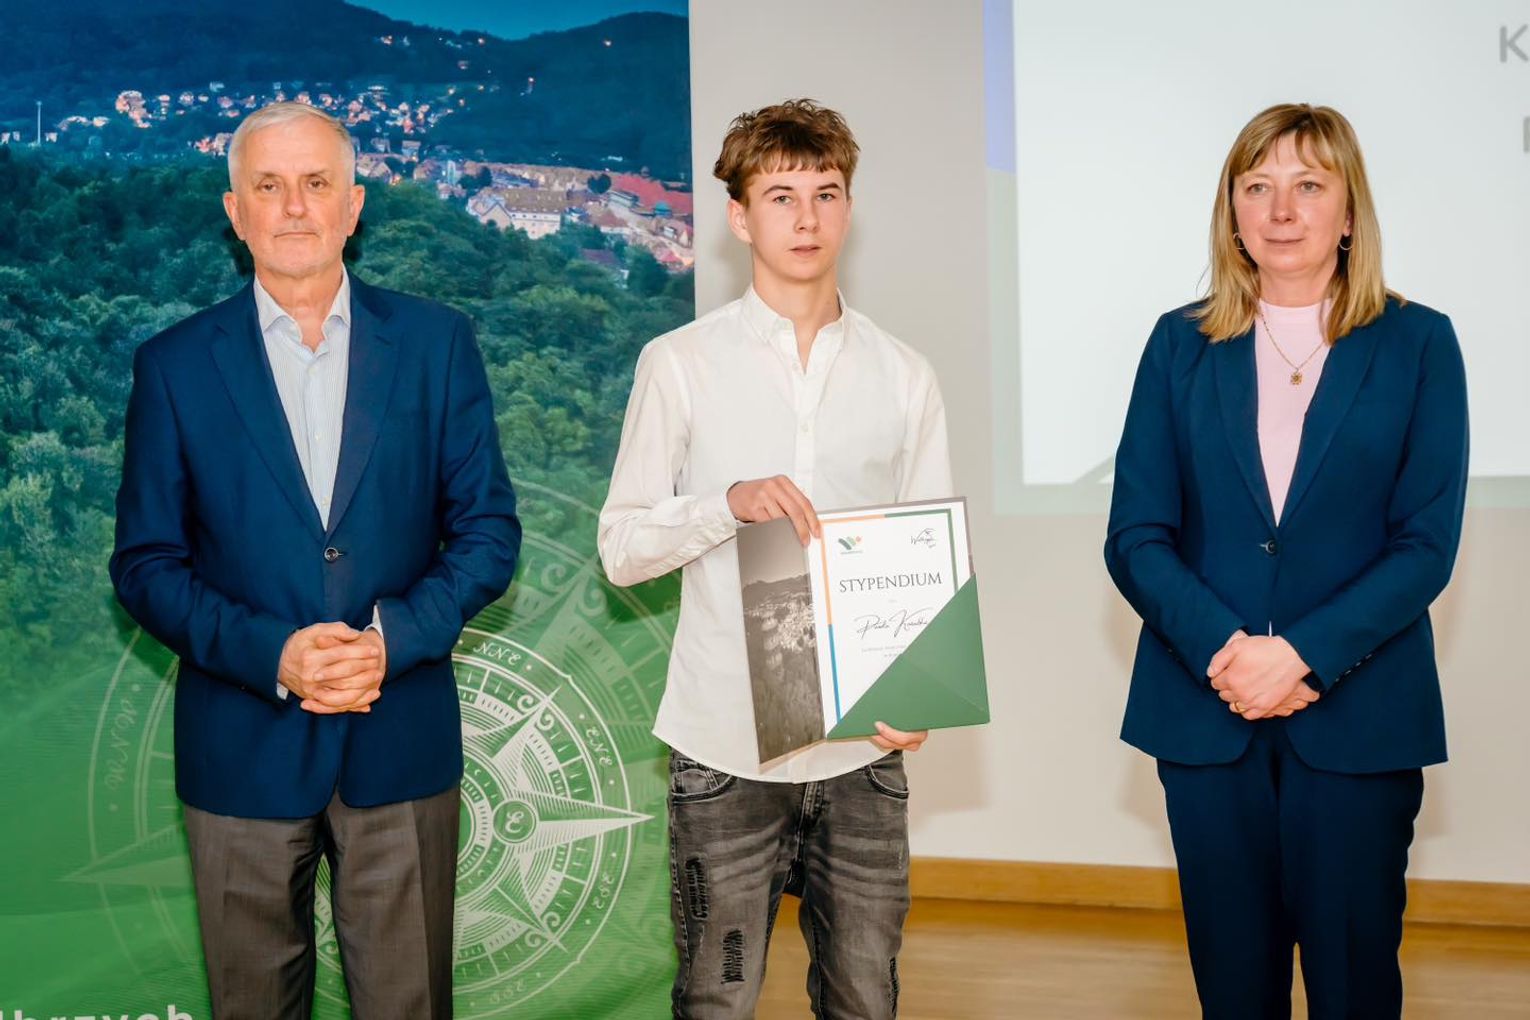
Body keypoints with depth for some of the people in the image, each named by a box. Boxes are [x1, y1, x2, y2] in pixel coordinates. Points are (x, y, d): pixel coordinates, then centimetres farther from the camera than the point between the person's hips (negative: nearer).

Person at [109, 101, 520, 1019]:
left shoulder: (436, 343, 3)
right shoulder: (175, 366, 2)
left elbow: (489, 529, 2)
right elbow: (146, 563, 1)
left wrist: (394, 638, -14)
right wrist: (271, 654, -15)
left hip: (401, 737, 0)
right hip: (242, 749, 0)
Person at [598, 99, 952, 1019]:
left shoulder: (904, 376, 7)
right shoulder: (681, 365, 0)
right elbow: (621, 548, 0)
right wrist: (729, 502, -18)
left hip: (865, 745, 2)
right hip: (726, 740, -2)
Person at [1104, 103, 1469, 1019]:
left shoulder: (1417, 344, 2)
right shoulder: (1182, 344, 6)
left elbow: (1427, 544, -4)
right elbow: (1135, 537, 1)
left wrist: (1303, 654, -16)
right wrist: (1222, 650, -15)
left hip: (1360, 719, -1)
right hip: (1206, 715, 1)